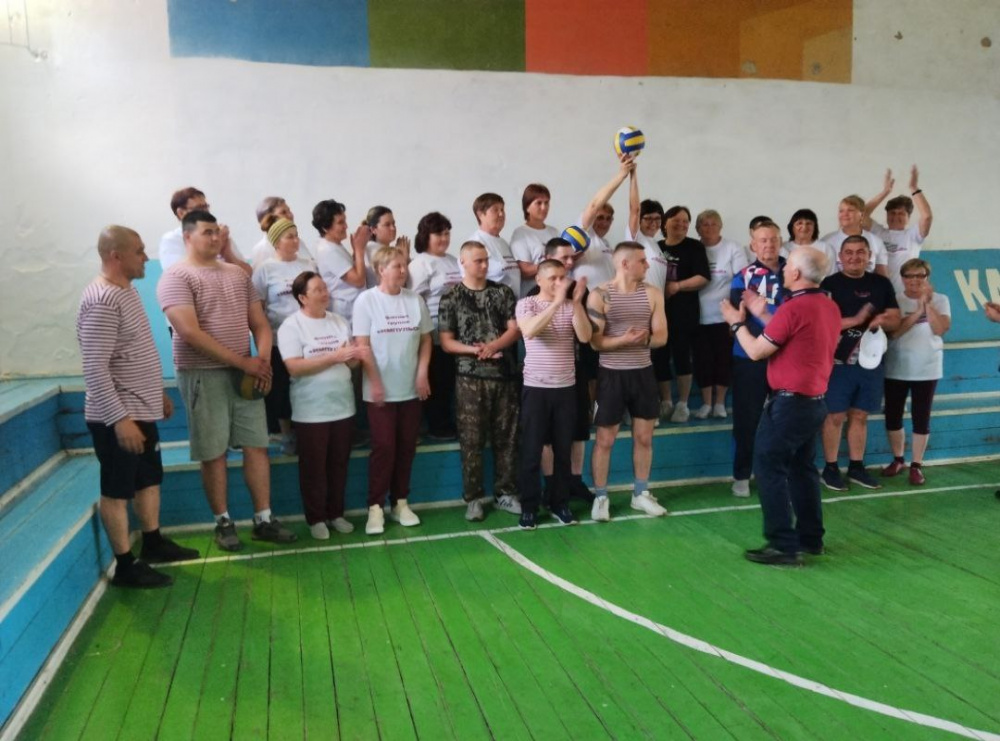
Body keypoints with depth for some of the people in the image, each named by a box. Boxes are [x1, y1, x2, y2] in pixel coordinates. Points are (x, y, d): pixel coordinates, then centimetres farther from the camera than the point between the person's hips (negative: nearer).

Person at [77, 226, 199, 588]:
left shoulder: (126, 290, 10)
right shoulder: (101, 302, -22)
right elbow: (95, 369, -25)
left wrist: (158, 393, 22)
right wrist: (120, 419, -27)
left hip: (141, 410, 10)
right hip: (118, 418, -10)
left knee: (150, 479, 20)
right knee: (117, 490, 3)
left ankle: (153, 543, 35)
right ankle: (125, 566, 13)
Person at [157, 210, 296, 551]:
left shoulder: (238, 275, 12)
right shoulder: (176, 277, -8)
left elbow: (259, 323, 12)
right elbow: (190, 333, -18)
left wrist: (263, 360, -8)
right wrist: (243, 361, -18)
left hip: (245, 373, 6)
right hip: (202, 375, -5)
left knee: (257, 446, 6)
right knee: (213, 452, 3)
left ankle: (264, 519, 15)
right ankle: (223, 522, 18)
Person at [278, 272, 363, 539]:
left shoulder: (340, 322, 7)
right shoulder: (291, 326, -8)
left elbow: (350, 362, 11)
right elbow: (294, 367, -19)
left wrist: (355, 356, -14)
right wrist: (334, 357, -21)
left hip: (342, 406, 5)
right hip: (311, 411, -5)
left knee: (339, 463, 12)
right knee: (314, 466, 5)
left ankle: (335, 513, 25)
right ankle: (316, 518, 18)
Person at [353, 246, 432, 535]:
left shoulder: (415, 300, 5)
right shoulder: (366, 300, -6)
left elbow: (425, 339, 8)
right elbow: (363, 345, -8)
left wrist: (422, 374, -1)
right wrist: (375, 382, -13)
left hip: (410, 388, 4)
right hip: (380, 389, -4)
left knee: (407, 447, 8)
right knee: (384, 447, -3)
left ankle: (400, 502, 20)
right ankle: (375, 507, 7)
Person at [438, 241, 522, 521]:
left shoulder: (503, 292, 7)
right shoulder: (451, 299, 1)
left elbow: (515, 329, 1)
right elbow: (446, 342, -2)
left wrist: (493, 346, -16)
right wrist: (473, 350, -17)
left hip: (504, 375, 2)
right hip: (469, 378, -2)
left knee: (506, 437, 7)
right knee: (471, 440, 0)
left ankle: (505, 493, 18)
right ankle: (473, 498, 11)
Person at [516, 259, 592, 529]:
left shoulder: (571, 306, 4)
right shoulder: (526, 304, -3)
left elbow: (585, 336, -10)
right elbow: (529, 331, -24)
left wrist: (577, 302, -20)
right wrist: (557, 301, -29)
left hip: (566, 388, 3)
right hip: (535, 388, -3)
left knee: (563, 450, 10)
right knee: (531, 451, 2)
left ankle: (560, 504, 23)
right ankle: (529, 507, 14)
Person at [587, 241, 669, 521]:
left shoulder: (652, 294, 2)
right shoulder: (599, 295, -10)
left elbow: (661, 337, -2)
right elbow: (595, 341, -12)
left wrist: (642, 339, -22)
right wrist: (623, 340, -27)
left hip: (643, 372, 4)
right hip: (611, 373, -4)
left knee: (644, 436, 12)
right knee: (605, 439, 3)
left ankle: (641, 494, 27)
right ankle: (600, 497, 16)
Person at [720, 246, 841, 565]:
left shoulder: (794, 308, -19)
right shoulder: (830, 307, 7)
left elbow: (756, 351, -13)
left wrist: (737, 323, 4)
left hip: (790, 402, -9)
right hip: (815, 402, 9)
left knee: (769, 469, -1)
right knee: (802, 469, 18)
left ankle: (784, 546, 1)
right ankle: (811, 538, 26)